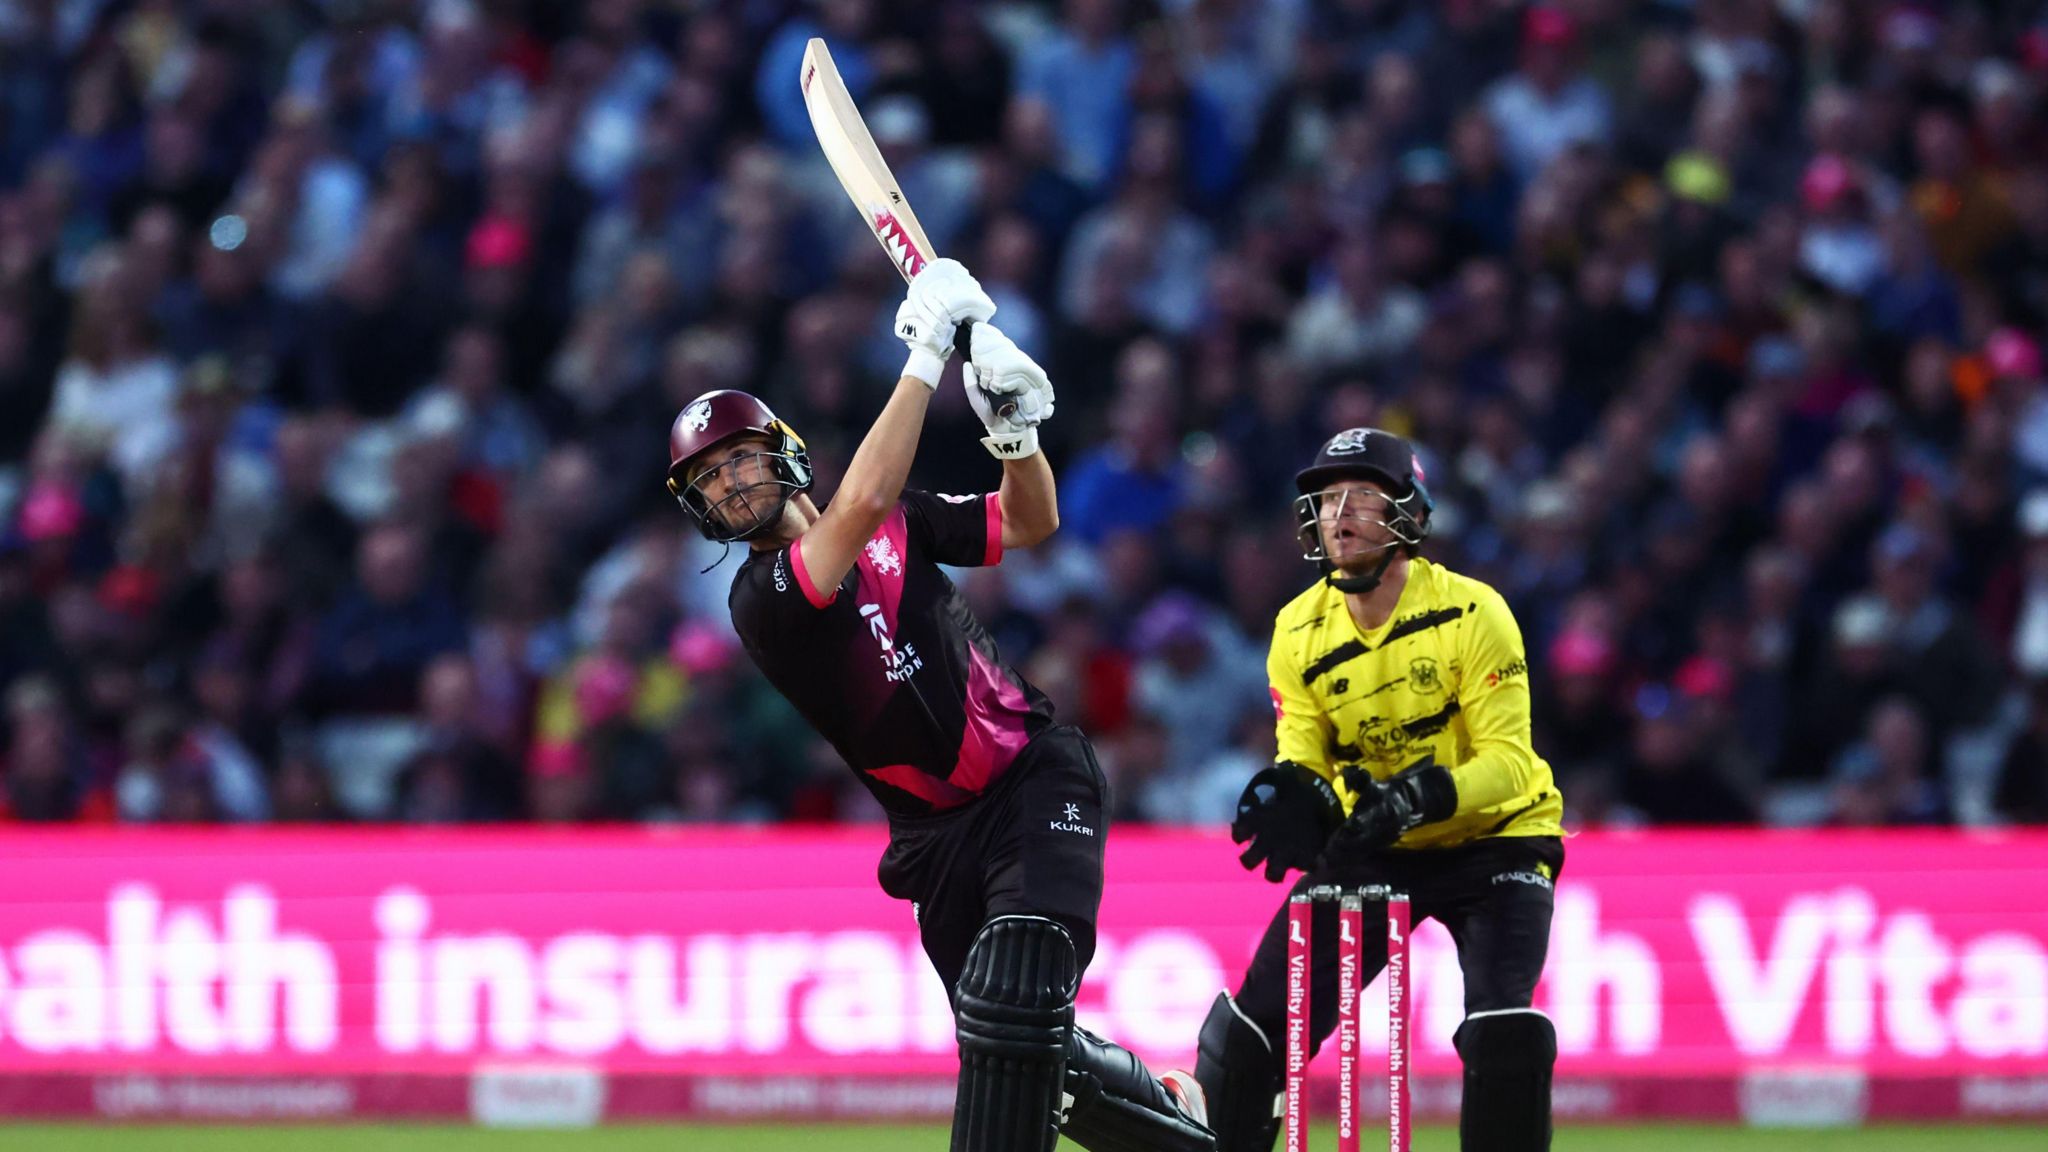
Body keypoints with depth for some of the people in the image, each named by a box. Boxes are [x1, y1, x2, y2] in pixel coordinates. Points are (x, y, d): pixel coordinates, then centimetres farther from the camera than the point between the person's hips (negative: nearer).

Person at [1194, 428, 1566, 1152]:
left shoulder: (1471, 612, -20)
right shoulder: (1300, 632, -6)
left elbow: (1507, 762, -24)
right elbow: (1303, 763, -6)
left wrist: (1416, 797, -42)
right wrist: (1295, 800, -31)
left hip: (1491, 839, -4)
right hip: (1369, 852, 4)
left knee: (1505, 1036, -27)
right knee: (1247, 1031, -4)